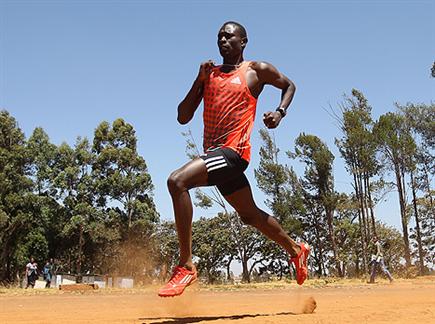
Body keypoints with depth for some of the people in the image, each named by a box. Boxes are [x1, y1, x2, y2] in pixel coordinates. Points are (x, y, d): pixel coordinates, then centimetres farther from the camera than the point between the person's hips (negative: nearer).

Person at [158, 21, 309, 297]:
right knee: (250, 215, 18)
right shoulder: (210, 74, 16)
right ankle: (296, 249, 41)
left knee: (177, 181, -27)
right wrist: (199, 80, 0)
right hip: (214, 152, 7)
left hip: (233, 150, -7)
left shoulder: (256, 70, 5)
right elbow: (183, 117, 10)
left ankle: (186, 266, -21)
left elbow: (289, 85, 20)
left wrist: (280, 112, 2)